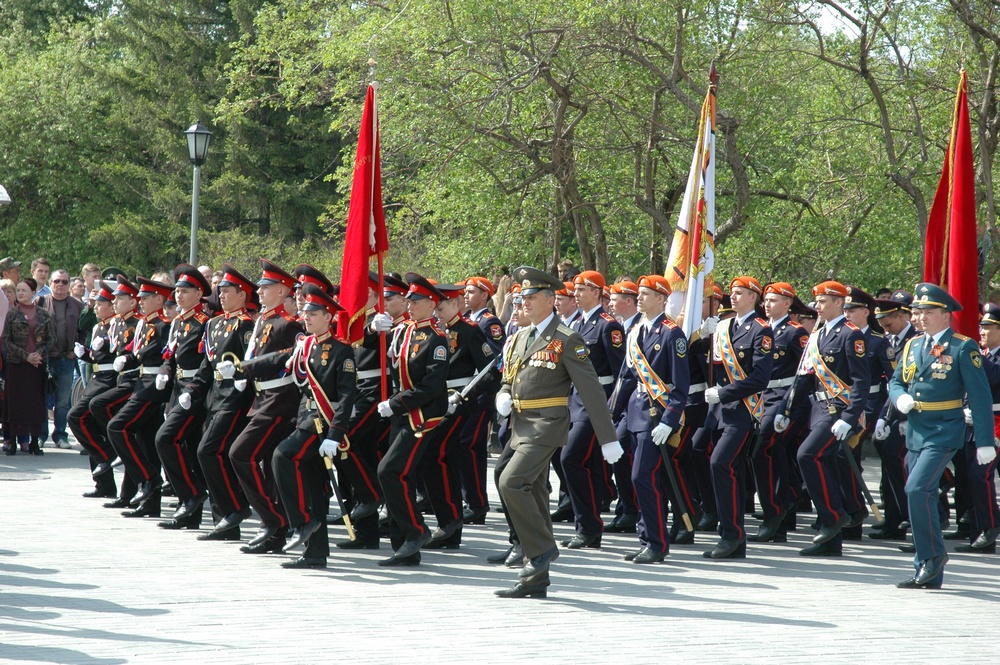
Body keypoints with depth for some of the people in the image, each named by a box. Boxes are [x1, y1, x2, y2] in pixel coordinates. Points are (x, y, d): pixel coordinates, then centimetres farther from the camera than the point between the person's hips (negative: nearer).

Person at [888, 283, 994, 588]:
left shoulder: (963, 348, -8)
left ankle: (933, 555, -5)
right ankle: (928, 574, 14)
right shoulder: (913, 346, 11)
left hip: (944, 432, -7)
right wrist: (900, 398, -5)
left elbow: (980, 397, -9)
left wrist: (985, 441, -12)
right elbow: (895, 381, 20)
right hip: (915, 432, 7)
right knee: (924, 496, 9)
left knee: (917, 489, -20)